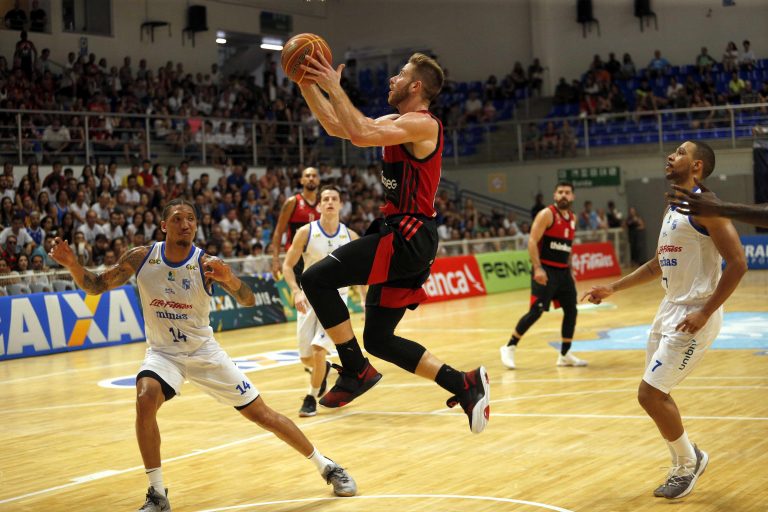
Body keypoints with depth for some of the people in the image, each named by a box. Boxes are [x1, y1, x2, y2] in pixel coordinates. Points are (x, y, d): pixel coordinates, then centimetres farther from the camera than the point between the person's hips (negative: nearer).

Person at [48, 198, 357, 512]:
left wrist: (229, 278, -45)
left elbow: (248, 302, -25)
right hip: (163, 353, 0)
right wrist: (71, 264, -23)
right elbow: (95, 286, -4)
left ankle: (325, 466, 22)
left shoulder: (206, 264, -16)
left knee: (261, 414, 2)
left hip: (204, 351, 0)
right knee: (145, 398, -31)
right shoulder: (141, 258, -11)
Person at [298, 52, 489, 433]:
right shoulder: (396, 122, 18)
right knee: (378, 339, 10)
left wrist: (334, 87, -17)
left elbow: (360, 134, -26)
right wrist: (307, 85, 11)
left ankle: (357, 372, -9)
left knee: (317, 279, -17)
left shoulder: (422, 125, -12)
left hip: (409, 237, -10)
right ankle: (465, 385, 11)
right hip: (402, 236, 10)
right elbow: (336, 127, 19)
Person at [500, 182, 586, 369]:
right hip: (546, 270, -8)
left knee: (571, 310, 6)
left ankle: (565, 355, 16)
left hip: (563, 271, 8)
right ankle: (509, 347, -1)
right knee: (536, 311, -12)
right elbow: (532, 241, -16)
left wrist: (570, 271, 20)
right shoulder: (547, 214, -10)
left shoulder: (572, 218, 12)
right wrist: (537, 268, -25)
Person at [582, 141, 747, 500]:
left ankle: (688, 462, 12)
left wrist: (705, 313, -23)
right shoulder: (673, 208, 13)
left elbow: (737, 264, -21)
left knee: (650, 394, -8)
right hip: (670, 309, 9)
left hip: (693, 315, -9)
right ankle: (685, 464, 30)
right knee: (656, 393, 14)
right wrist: (613, 288, 20)